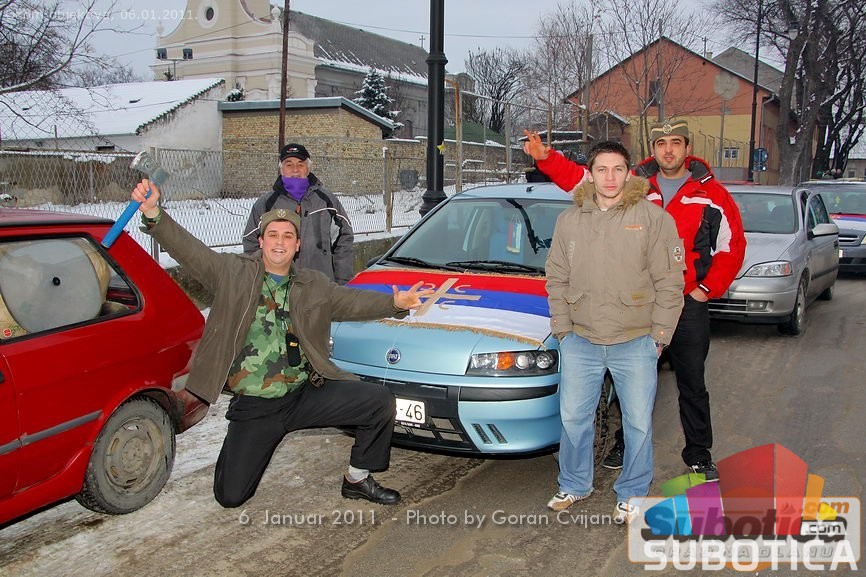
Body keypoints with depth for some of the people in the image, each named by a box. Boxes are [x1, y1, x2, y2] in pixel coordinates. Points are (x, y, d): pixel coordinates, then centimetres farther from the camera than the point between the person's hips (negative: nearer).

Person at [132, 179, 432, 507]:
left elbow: (351, 301, 4)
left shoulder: (314, 286, 8)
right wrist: (152, 213, -27)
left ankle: (357, 479, 7)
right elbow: (188, 249, -12)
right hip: (253, 406, -2)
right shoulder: (232, 273, -3)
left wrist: (394, 303, -14)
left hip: (306, 393, 2)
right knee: (230, 496, -1)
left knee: (380, 402, -14)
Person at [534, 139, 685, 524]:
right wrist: (562, 328, 4)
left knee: (638, 423, 7)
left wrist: (659, 335, -6)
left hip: (635, 343, -2)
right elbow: (557, 279, 10)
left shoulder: (653, 217, -5)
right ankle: (574, 485, 32)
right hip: (580, 341, 3)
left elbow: (669, 283, -5)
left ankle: (632, 494, 26)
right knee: (573, 417, 12)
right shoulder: (569, 221, 5)